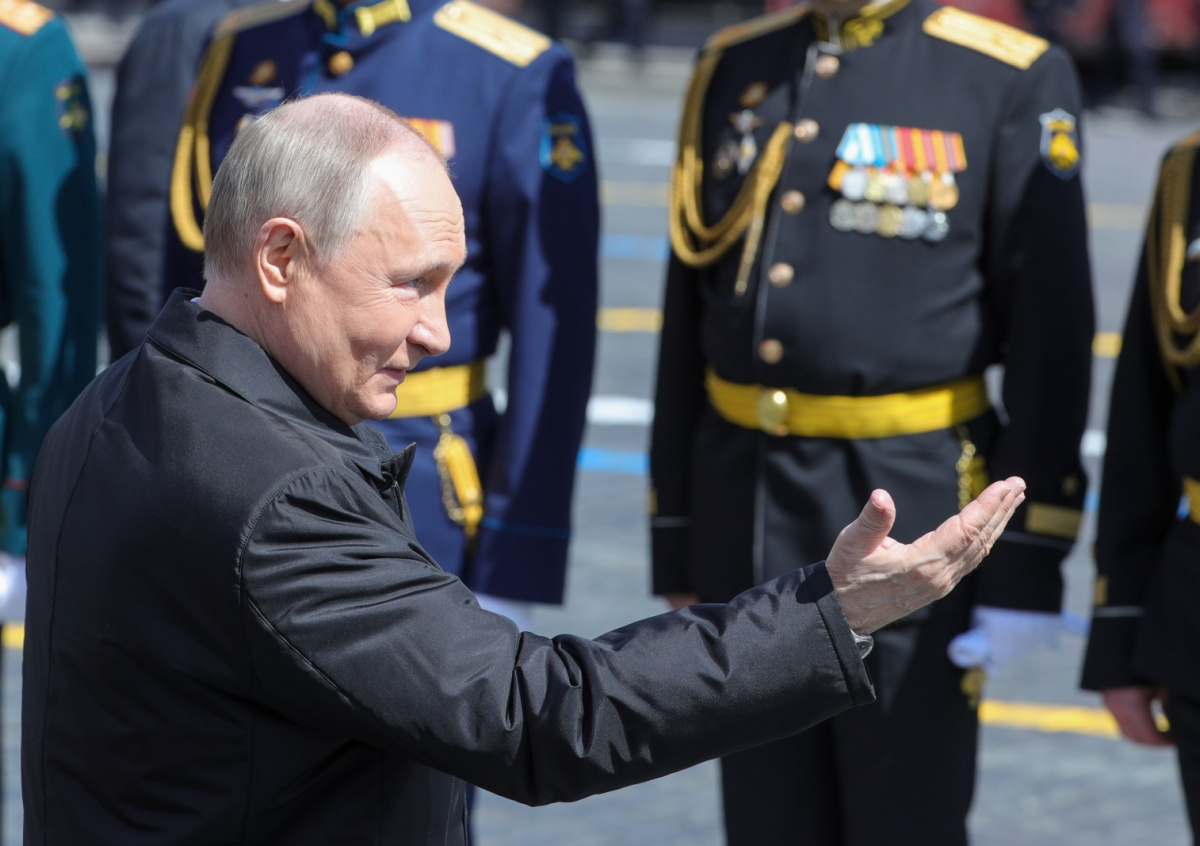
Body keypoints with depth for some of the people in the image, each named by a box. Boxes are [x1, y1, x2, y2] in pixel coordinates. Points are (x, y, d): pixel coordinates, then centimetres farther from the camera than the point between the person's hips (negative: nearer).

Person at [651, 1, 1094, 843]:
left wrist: (1029, 566, -11)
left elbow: (1053, 333, -8)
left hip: (914, 514, -4)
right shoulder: (734, 70, 8)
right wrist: (675, 550, 10)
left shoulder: (1014, 79, -6)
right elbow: (689, 321, 11)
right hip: (746, 519, 5)